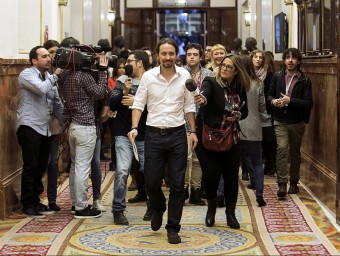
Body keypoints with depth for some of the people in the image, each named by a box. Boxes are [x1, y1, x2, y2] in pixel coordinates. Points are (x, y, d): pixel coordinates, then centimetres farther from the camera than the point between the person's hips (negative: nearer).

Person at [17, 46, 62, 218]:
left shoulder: (46, 76, 16)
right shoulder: (27, 75, -8)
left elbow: (55, 97, 18)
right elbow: (42, 89, -25)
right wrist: (55, 76, -10)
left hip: (44, 128, 8)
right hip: (29, 127, -8)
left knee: (41, 168, 11)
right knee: (30, 167, -5)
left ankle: (35, 201, 21)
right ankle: (27, 205, 2)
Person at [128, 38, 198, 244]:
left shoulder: (184, 76, 0)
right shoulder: (148, 76, -2)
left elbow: (189, 106, 7)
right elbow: (138, 104, 0)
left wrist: (193, 131, 4)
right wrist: (135, 128, -12)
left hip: (178, 134, 0)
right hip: (154, 134, 0)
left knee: (177, 184, 2)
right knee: (152, 182, 3)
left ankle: (173, 228, 13)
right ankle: (158, 209, 36)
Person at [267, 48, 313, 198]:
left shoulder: (304, 80, -3)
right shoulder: (277, 77, 5)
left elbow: (309, 103, -8)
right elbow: (269, 95, 14)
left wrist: (290, 100, -20)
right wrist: (273, 101, -10)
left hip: (297, 122, 0)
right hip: (280, 121, 0)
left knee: (295, 152, 11)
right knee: (282, 148, -16)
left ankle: (294, 183, 26)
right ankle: (282, 184, -18)